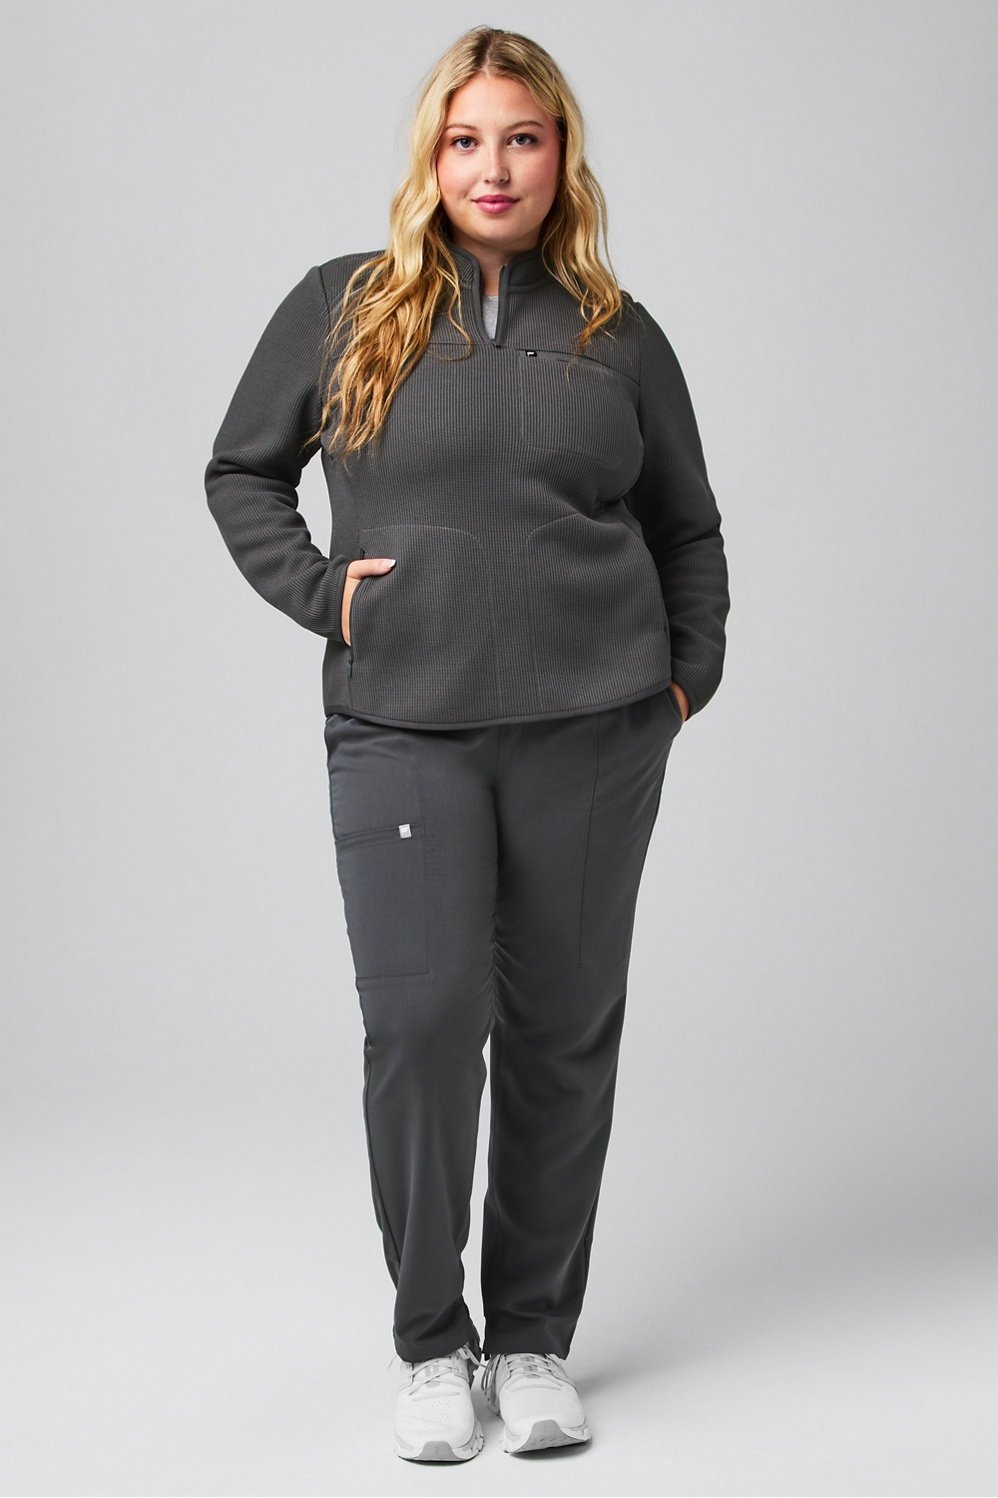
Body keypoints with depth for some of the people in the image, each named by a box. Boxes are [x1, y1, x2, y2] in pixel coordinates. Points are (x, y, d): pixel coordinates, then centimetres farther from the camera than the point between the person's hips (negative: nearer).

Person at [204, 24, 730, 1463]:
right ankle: (432, 1341, 8)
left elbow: (689, 528, 20)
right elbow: (240, 471, 14)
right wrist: (317, 589, 0)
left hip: (592, 728, 2)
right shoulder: (342, 307, 6)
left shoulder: (620, 335, 10)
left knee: (564, 1027, 5)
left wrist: (692, 672, 9)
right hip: (402, 729, -1)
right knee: (421, 1018, -10)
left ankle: (535, 1337, 20)